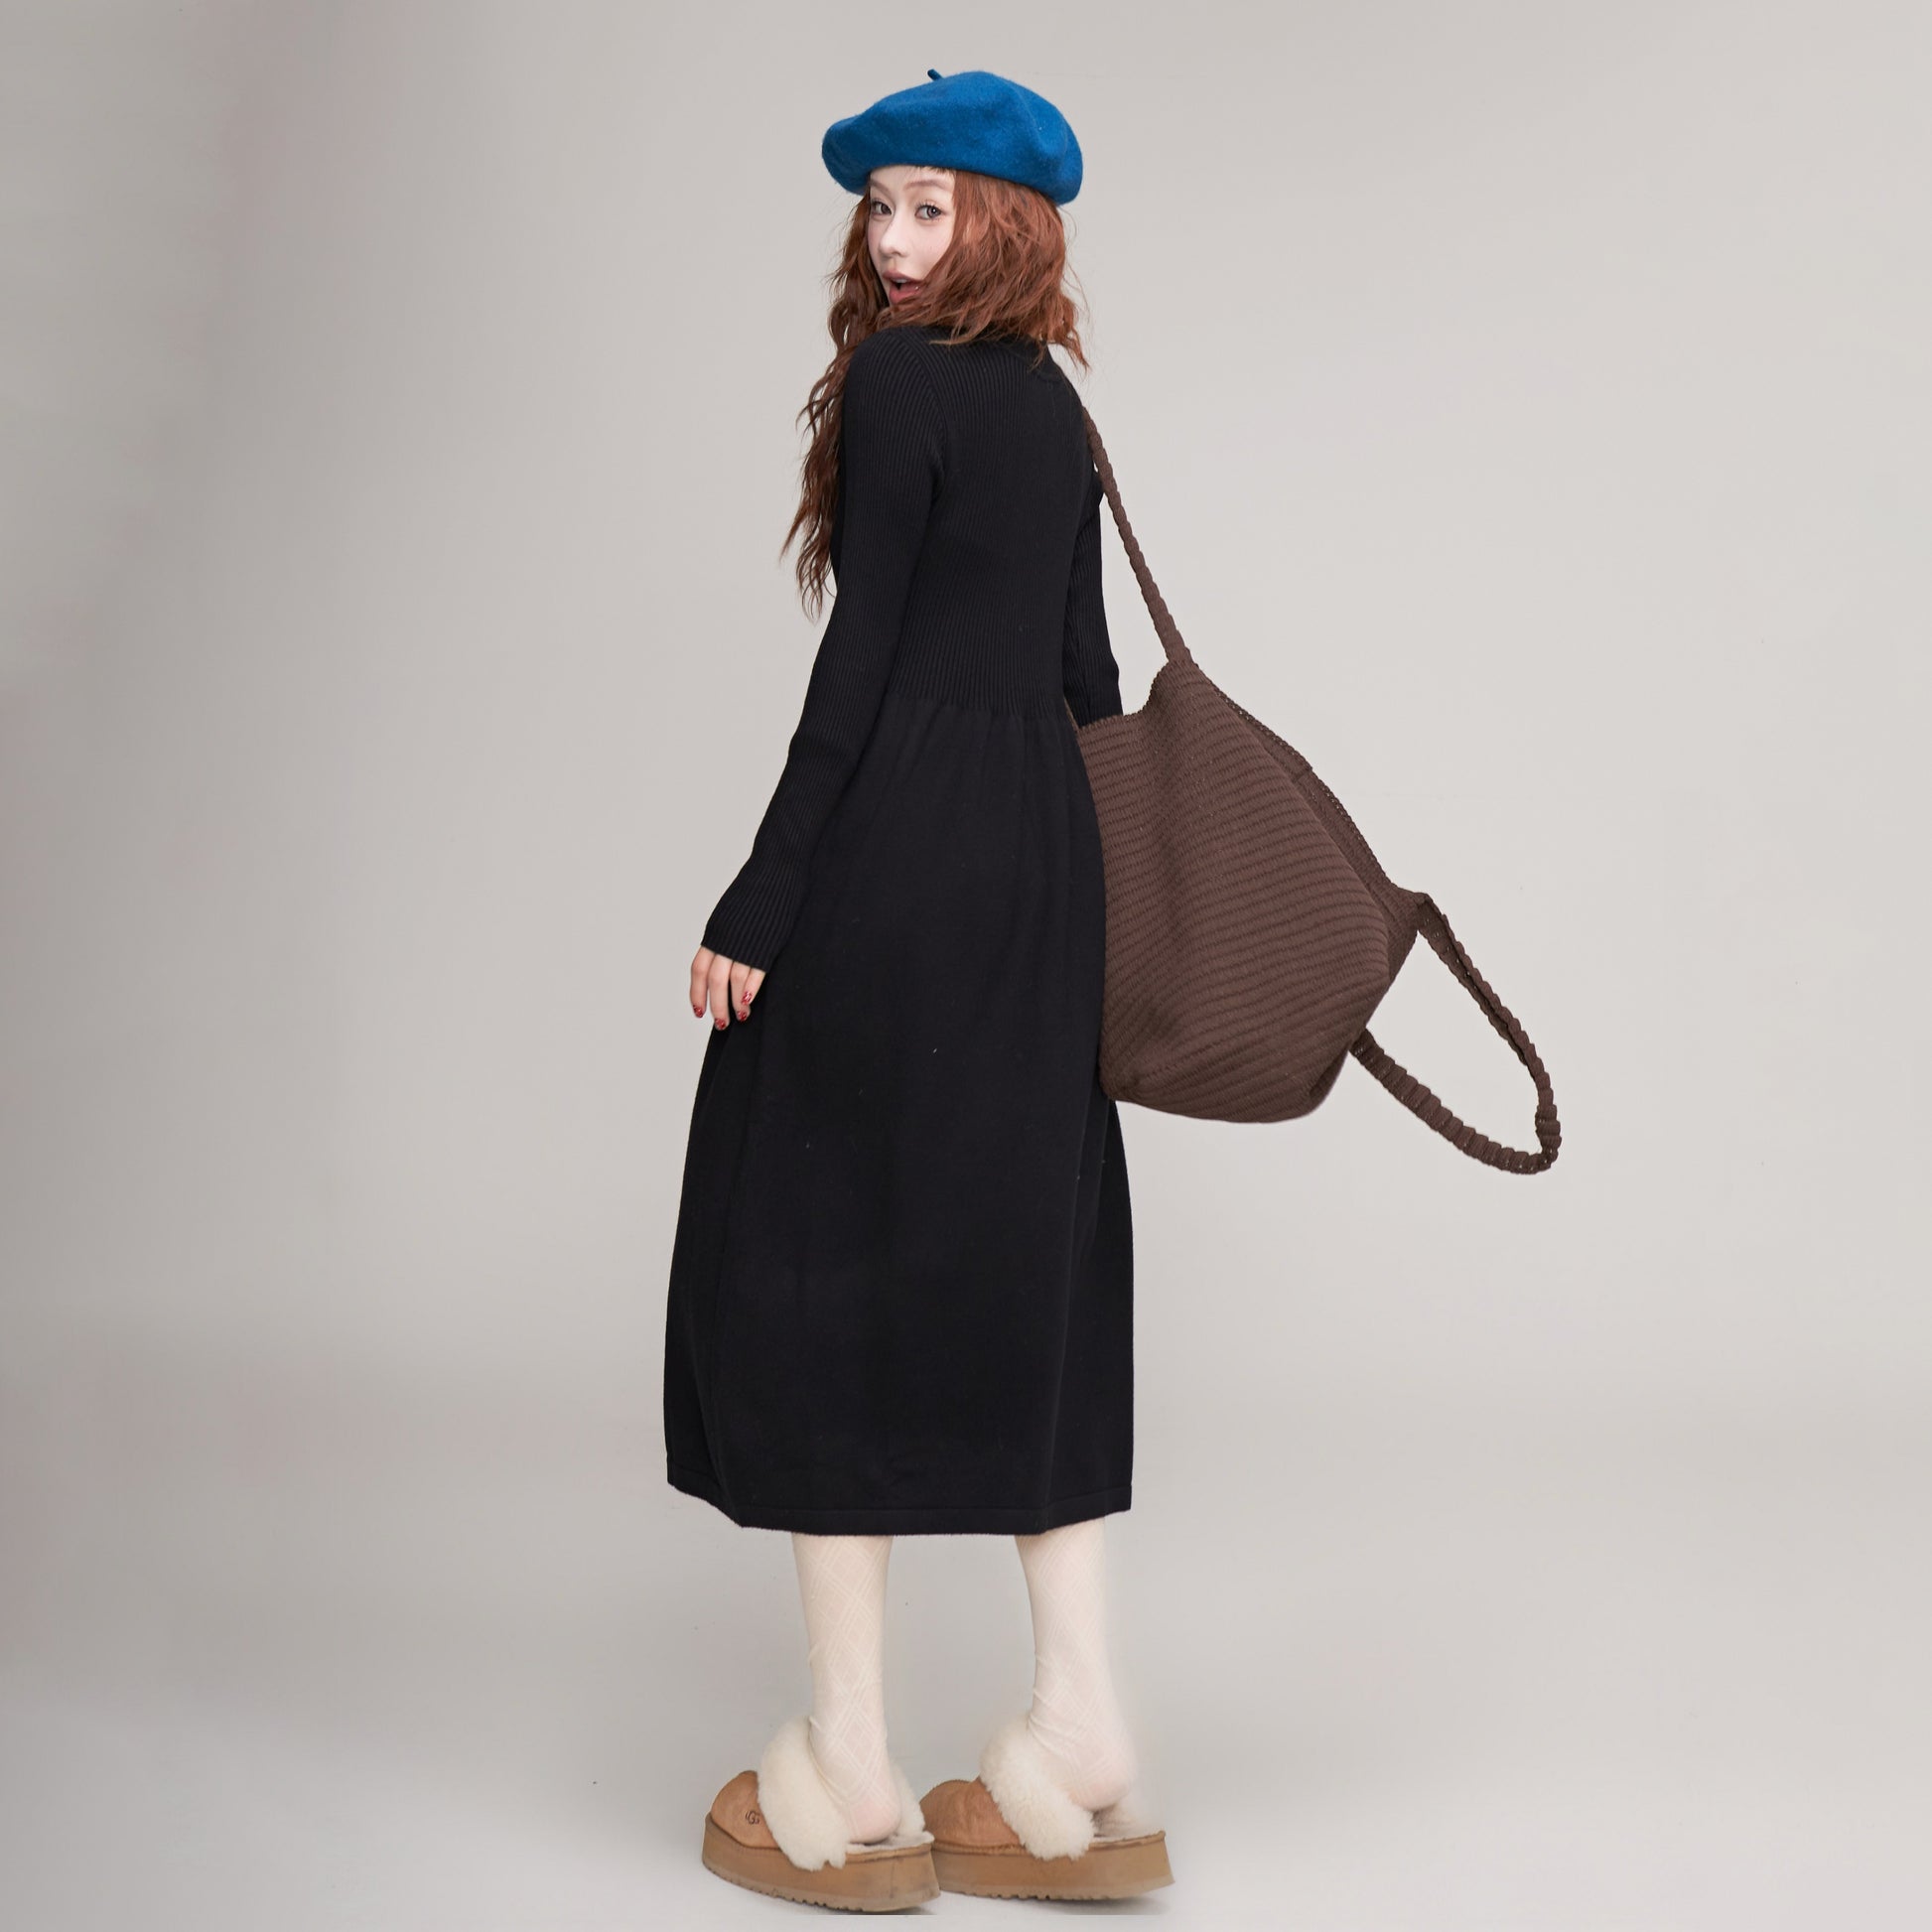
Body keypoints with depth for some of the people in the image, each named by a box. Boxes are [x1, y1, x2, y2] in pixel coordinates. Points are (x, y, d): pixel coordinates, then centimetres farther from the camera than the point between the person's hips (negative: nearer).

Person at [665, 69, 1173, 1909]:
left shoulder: (895, 383, -9)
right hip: (1040, 853, 8)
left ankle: (848, 1778, 6)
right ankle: (1081, 1763, 12)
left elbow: (859, 666, -13)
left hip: (892, 851, -8)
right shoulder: (1053, 404, 15)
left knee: (820, 1267, 1)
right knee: (1025, 1266, 10)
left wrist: (756, 910, -12)